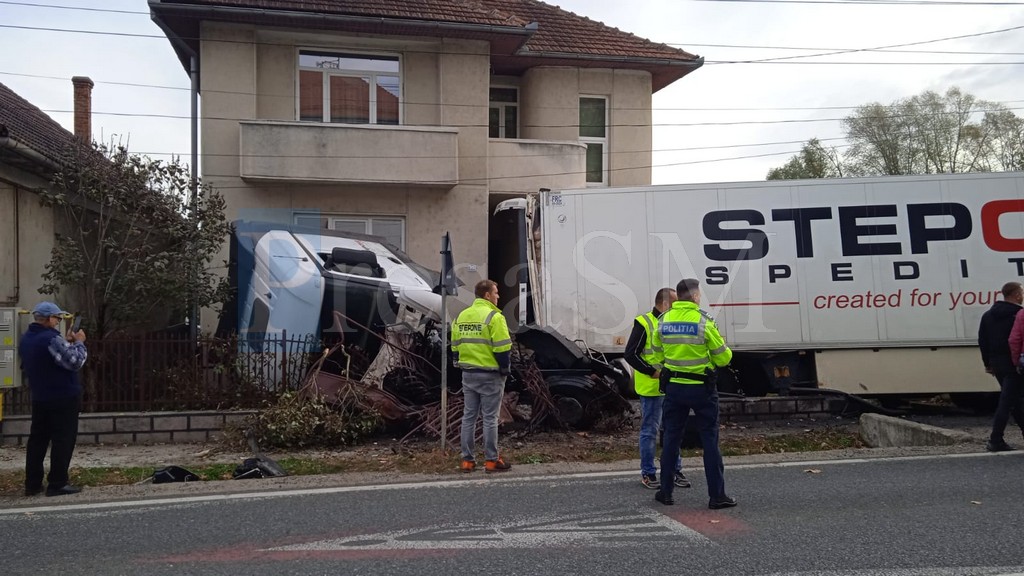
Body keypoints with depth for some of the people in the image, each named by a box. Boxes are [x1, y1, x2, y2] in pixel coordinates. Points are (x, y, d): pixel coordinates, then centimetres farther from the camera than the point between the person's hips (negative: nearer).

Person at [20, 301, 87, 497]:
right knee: (63, 440, -1)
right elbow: (75, 362, -21)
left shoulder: (26, 339, 9)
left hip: (39, 399, 9)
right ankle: (57, 483, 0)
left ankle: (32, 483, 16)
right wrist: (78, 343, -6)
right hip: (63, 399, -9)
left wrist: (65, 342, 12)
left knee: (37, 439, 12)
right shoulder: (51, 339, -21)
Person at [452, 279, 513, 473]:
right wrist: (504, 368, -4)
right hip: (490, 375, -6)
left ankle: (467, 460, 13)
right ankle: (491, 460, 5)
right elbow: (502, 348, -17)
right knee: (490, 418, 0)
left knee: (468, 417, 10)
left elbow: (455, 346, 11)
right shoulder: (493, 316, -13)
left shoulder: (462, 316, 9)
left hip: (468, 374, 6)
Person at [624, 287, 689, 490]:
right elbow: (631, 354, -13)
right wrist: (653, 372, -17)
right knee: (649, 431, 3)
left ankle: (674, 470, 22)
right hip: (651, 388, -7)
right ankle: (647, 473, 12)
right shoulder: (644, 323, -10)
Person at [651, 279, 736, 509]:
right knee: (710, 440, 4)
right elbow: (723, 358, -9)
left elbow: (659, 356, 10)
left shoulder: (663, 321, 1)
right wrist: (723, 347, 13)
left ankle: (666, 492, 16)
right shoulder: (704, 321, -13)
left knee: (671, 438, 12)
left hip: (674, 387, 4)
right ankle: (716, 495, 7)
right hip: (701, 388, -4)